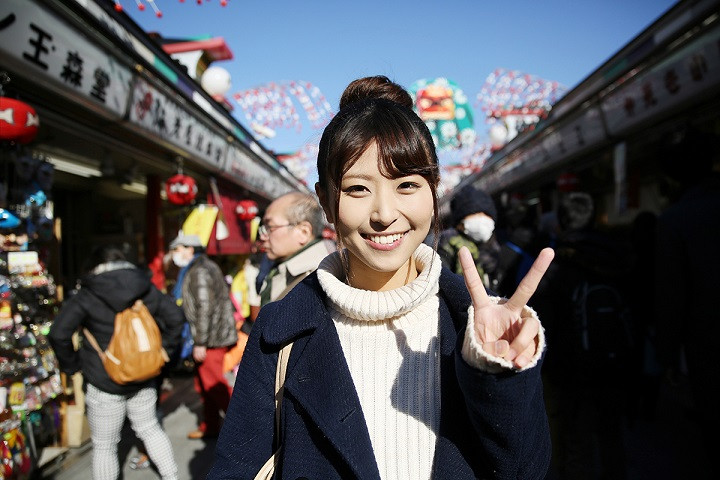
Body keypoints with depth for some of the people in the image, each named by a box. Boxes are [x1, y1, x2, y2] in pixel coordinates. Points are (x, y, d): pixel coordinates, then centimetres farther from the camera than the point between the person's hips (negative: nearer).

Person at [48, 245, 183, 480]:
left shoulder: (88, 296, -13)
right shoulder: (146, 290, -1)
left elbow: (58, 333, -19)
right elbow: (175, 317, 2)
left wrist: (71, 364, -5)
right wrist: (163, 347, 10)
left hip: (104, 381, -4)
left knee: (104, 445, 12)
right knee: (150, 428, 24)